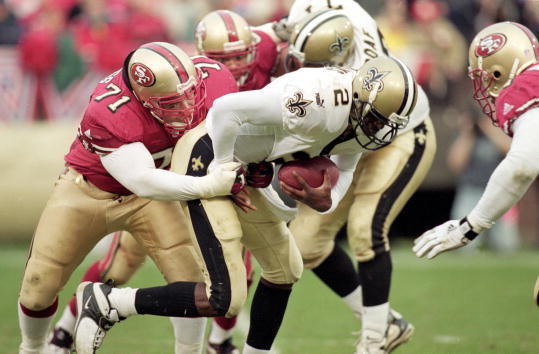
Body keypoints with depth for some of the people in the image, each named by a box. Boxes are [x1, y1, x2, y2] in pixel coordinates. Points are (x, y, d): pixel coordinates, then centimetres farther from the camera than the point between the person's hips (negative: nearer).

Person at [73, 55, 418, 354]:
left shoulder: (361, 115, -3)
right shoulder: (322, 101, -32)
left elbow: (343, 169, 12)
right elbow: (227, 108, -33)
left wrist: (328, 199, -11)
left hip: (244, 168, 10)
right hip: (206, 158, -10)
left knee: (285, 269, 21)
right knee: (223, 299, -14)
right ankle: (105, 301, -5)